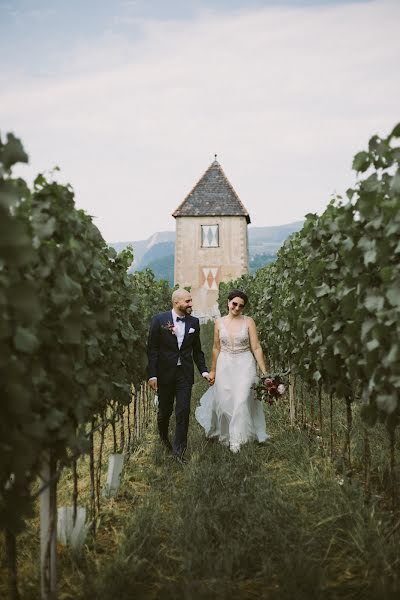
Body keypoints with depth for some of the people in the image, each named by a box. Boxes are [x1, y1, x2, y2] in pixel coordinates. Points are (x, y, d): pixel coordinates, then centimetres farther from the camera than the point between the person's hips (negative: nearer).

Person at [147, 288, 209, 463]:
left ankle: (179, 449, 4)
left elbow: (197, 350, 12)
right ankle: (164, 437, 41)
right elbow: (152, 349, -6)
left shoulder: (193, 322, 4)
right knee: (164, 410, 12)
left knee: (183, 411, -5)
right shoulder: (159, 320, -7)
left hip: (185, 374, 2)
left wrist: (204, 370, 4)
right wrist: (152, 374, -11)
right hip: (165, 374, -2)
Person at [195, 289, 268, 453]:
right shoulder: (219, 322, 2)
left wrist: (264, 371, -10)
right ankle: (226, 435, 28)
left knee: (241, 401, -12)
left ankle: (236, 439, -4)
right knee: (224, 402, 5)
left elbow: (256, 348, -5)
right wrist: (213, 370, 13)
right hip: (225, 365, 2)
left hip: (244, 365, -2)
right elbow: (216, 348, 11)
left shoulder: (248, 321, -4)